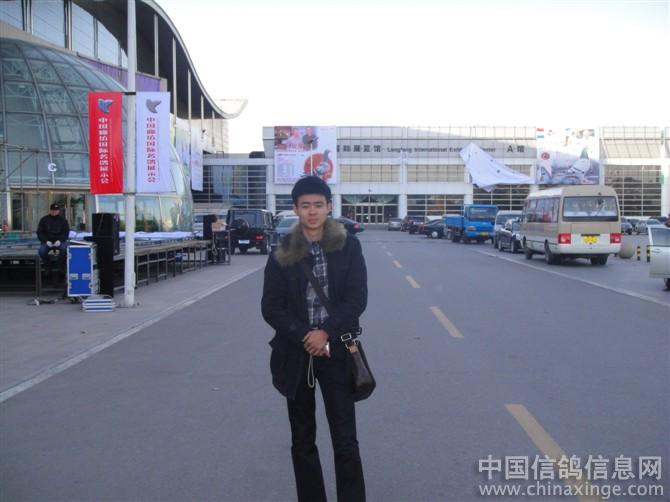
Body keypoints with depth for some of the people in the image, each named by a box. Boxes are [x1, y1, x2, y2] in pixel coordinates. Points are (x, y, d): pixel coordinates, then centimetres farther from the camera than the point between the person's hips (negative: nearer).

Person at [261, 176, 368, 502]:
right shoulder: (282, 253, 2)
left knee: (345, 440, -1)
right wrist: (304, 337, -13)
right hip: (296, 354, 2)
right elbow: (271, 307, -1)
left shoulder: (349, 247, 0)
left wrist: (326, 333, -17)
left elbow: (356, 299, -5)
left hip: (336, 352, -2)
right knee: (302, 441, 11)